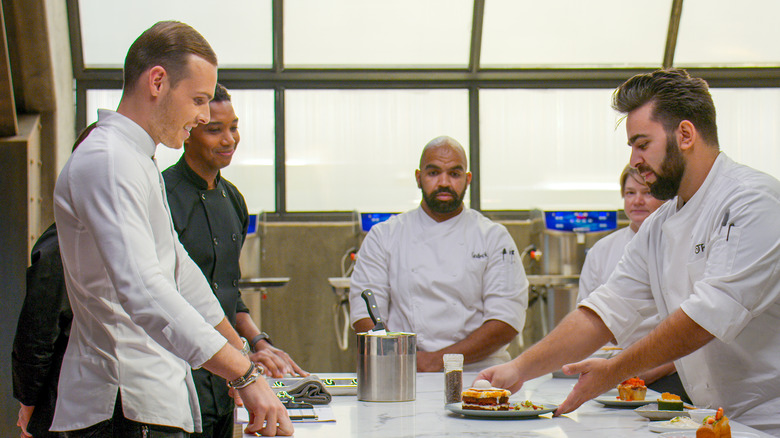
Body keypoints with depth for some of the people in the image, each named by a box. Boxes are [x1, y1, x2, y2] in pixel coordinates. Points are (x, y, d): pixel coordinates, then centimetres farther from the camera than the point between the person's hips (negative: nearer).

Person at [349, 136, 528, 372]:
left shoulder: (494, 237, 10)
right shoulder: (383, 235, 13)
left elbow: (508, 320, 0)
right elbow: (365, 313, 6)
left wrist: (439, 360, -10)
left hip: (476, 371, 0)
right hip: (403, 378, 0)